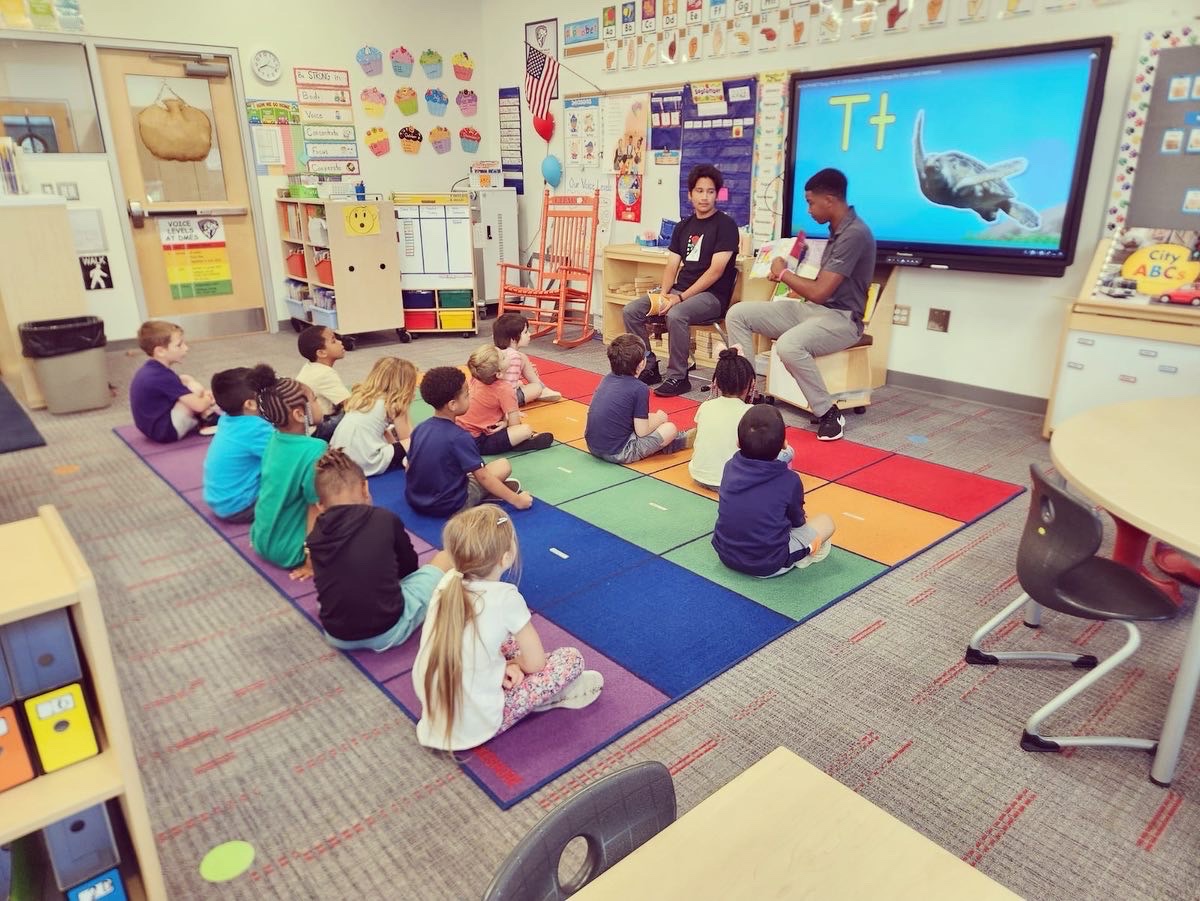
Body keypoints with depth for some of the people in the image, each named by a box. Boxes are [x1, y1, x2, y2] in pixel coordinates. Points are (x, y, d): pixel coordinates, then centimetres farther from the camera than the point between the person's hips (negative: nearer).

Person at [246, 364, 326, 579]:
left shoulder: (275, 438, -4)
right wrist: (312, 559, -14)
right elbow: (316, 509, -22)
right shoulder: (315, 451, -27)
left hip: (262, 540, 7)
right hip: (287, 551, -7)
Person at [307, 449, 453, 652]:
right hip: (388, 632, -4)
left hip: (337, 637, 5)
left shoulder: (315, 536, 0)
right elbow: (409, 566, 11)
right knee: (445, 558, 14)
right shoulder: (385, 519, -7)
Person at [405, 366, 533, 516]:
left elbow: (410, 466, 11)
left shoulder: (419, 429, 1)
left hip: (415, 501, 7)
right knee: (503, 465, -2)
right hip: (448, 506, -7)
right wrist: (516, 500, -8)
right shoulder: (459, 437, -19)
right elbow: (482, 477, -16)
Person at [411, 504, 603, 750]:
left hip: (434, 711, 6)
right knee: (572, 657, 0)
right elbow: (535, 663, -9)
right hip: (477, 724, -6)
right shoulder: (506, 598, -20)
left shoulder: (448, 582, -5)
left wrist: (502, 663, -1)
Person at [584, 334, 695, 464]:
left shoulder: (606, 379, 4)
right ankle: (683, 441, 32)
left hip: (593, 447, 8)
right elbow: (642, 432, -15)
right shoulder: (640, 389, -16)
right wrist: (658, 418, 7)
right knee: (670, 429, 2)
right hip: (618, 454, -8)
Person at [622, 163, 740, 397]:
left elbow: (716, 271, -15)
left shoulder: (725, 225, -6)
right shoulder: (683, 226, 14)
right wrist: (664, 294, -10)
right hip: (680, 290, 7)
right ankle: (649, 367, 2)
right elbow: (672, 265, 10)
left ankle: (678, 377, -20)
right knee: (631, 311, -9)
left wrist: (681, 297, -20)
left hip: (712, 296, -7)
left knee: (676, 315, -36)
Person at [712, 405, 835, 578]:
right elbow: (797, 521, 2)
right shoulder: (789, 481, -17)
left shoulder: (730, 467, -6)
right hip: (768, 566, -4)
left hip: (725, 555, 4)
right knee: (826, 521, 11)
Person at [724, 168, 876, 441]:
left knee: (789, 345, -40)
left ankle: (829, 414, -19)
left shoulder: (854, 234, -18)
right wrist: (787, 274, 12)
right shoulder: (837, 230, 13)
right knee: (737, 314, -2)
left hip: (840, 318, -10)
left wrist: (783, 273, -8)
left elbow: (819, 292, -23)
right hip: (811, 310, 10)